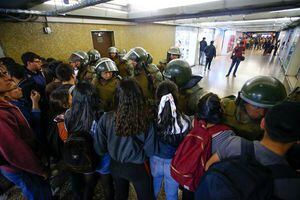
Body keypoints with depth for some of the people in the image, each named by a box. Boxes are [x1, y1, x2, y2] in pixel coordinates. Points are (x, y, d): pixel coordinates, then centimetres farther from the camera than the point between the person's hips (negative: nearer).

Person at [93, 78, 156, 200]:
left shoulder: (106, 119, -24)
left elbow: (99, 149, -12)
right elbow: (150, 151, -16)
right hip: (137, 168, -2)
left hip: (115, 166, 3)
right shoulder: (145, 123, -30)